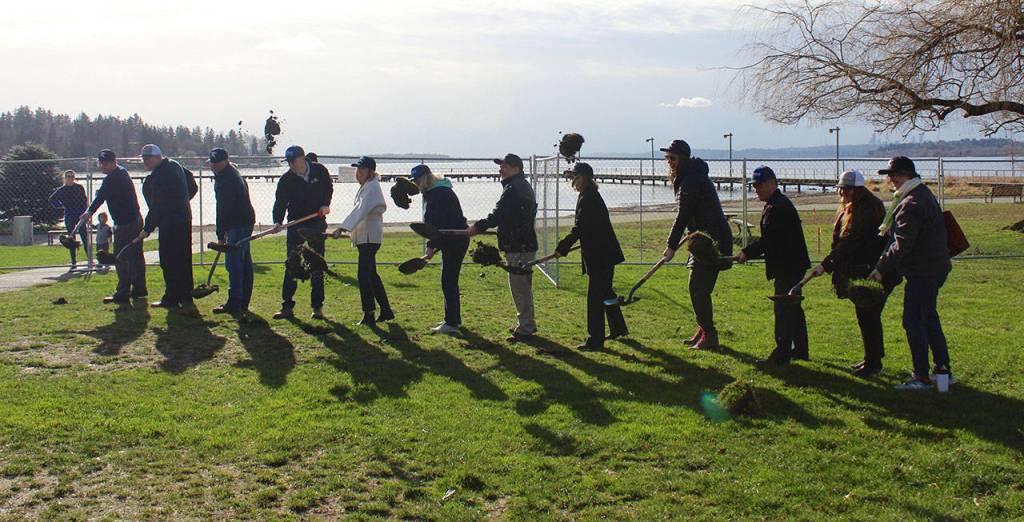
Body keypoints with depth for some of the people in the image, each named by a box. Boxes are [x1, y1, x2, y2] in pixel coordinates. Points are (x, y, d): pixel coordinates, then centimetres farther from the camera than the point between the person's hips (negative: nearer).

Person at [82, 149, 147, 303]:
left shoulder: (111, 179, -17)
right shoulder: (122, 171, 13)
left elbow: (100, 196, -30)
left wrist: (90, 212, -40)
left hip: (124, 224, -10)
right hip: (136, 219, 10)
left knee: (122, 259, -6)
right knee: (136, 256, 16)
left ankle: (123, 293, -4)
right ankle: (139, 289, 25)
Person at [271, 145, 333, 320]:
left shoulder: (319, 171, -4)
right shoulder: (286, 179, -7)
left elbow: (328, 187, 13)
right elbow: (280, 202, -14)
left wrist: (325, 204, -5)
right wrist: (278, 221, -31)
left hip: (317, 223, 1)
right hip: (295, 225, 0)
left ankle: (317, 307, 12)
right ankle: (287, 306, 2)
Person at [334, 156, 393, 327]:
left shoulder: (372, 187, -14)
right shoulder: (365, 186, 17)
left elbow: (360, 210, -25)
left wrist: (343, 228, -32)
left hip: (370, 236, -11)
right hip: (364, 235, 11)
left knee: (364, 274, -12)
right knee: (371, 274, 14)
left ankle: (369, 315, -10)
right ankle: (386, 310, 23)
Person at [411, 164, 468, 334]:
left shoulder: (440, 193, -19)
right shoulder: (431, 193, 14)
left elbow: (440, 223, -25)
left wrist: (432, 246, -25)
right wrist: (433, 245, 16)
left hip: (455, 242, -11)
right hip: (450, 242, 11)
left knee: (448, 282, -9)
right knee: (450, 281, 16)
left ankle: (451, 323, -5)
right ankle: (454, 319, 25)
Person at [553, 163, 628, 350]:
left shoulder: (587, 198, -17)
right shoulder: (592, 195, 14)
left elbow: (579, 228, -23)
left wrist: (562, 248, -21)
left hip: (599, 255, -11)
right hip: (605, 252, 11)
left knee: (595, 297, -6)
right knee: (606, 291, 23)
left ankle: (595, 340, -3)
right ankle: (618, 328, 36)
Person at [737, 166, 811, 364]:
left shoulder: (778, 207, -18)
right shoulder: (776, 204, 16)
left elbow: (768, 238, -24)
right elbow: (770, 238, 19)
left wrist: (747, 252, -21)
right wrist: (750, 252, 10)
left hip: (788, 267, -11)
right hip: (792, 265, 11)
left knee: (783, 309, -7)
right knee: (793, 307, 17)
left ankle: (782, 353, -4)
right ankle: (800, 350, 26)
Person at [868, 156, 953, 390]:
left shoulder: (912, 204, -21)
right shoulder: (924, 194, 14)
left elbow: (902, 245, -23)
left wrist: (881, 268, -17)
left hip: (922, 272, -11)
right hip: (935, 267, 11)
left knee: (913, 321, -4)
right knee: (929, 319, 17)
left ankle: (922, 378, 1)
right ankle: (943, 371, 24)